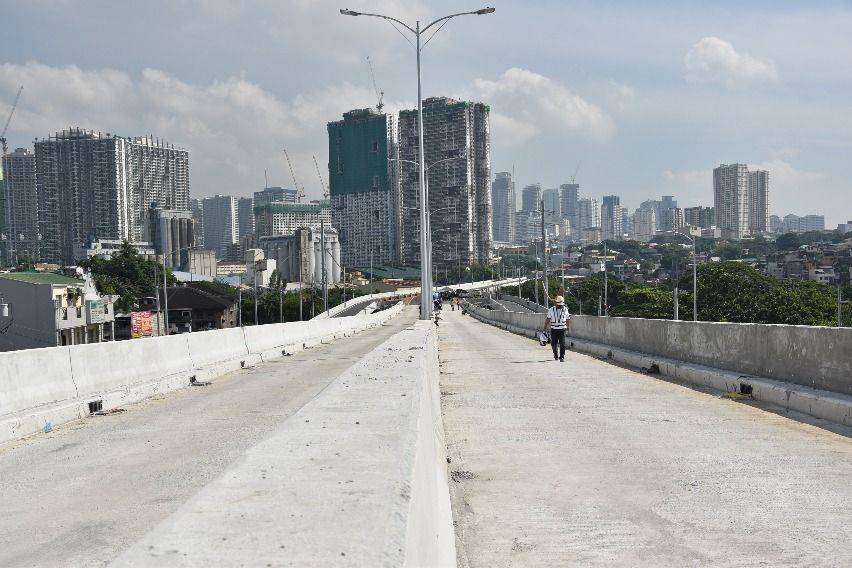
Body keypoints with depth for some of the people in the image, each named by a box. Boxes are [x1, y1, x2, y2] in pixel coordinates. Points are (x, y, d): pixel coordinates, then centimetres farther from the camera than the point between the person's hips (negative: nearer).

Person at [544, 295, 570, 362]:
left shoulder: (565, 310, 2)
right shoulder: (551, 310, -1)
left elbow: (567, 319, 15)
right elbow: (548, 319, 4)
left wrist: (567, 327, 20)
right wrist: (545, 327, 4)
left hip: (562, 329, 0)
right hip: (554, 329, 0)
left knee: (562, 344, -8)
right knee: (554, 344, 4)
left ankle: (562, 357, -2)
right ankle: (555, 355, 27)